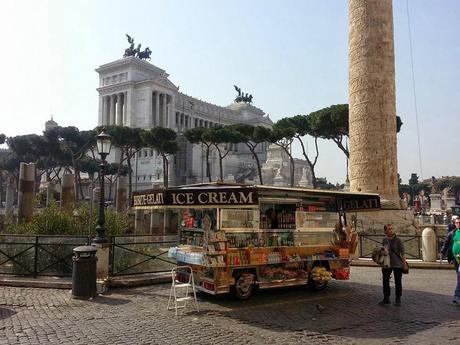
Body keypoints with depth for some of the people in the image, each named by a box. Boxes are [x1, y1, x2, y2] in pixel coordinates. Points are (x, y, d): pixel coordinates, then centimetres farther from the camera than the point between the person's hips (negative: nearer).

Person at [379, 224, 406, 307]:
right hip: (387, 264, 4)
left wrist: (404, 262, -14)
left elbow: (402, 252, -8)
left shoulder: (398, 240, -7)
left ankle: (398, 300, 17)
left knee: (398, 282, 5)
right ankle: (386, 298, 20)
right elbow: (385, 246, 0)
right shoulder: (385, 240, 7)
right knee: (385, 281, 8)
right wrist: (385, 250, -21)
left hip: (397, 264, -4)